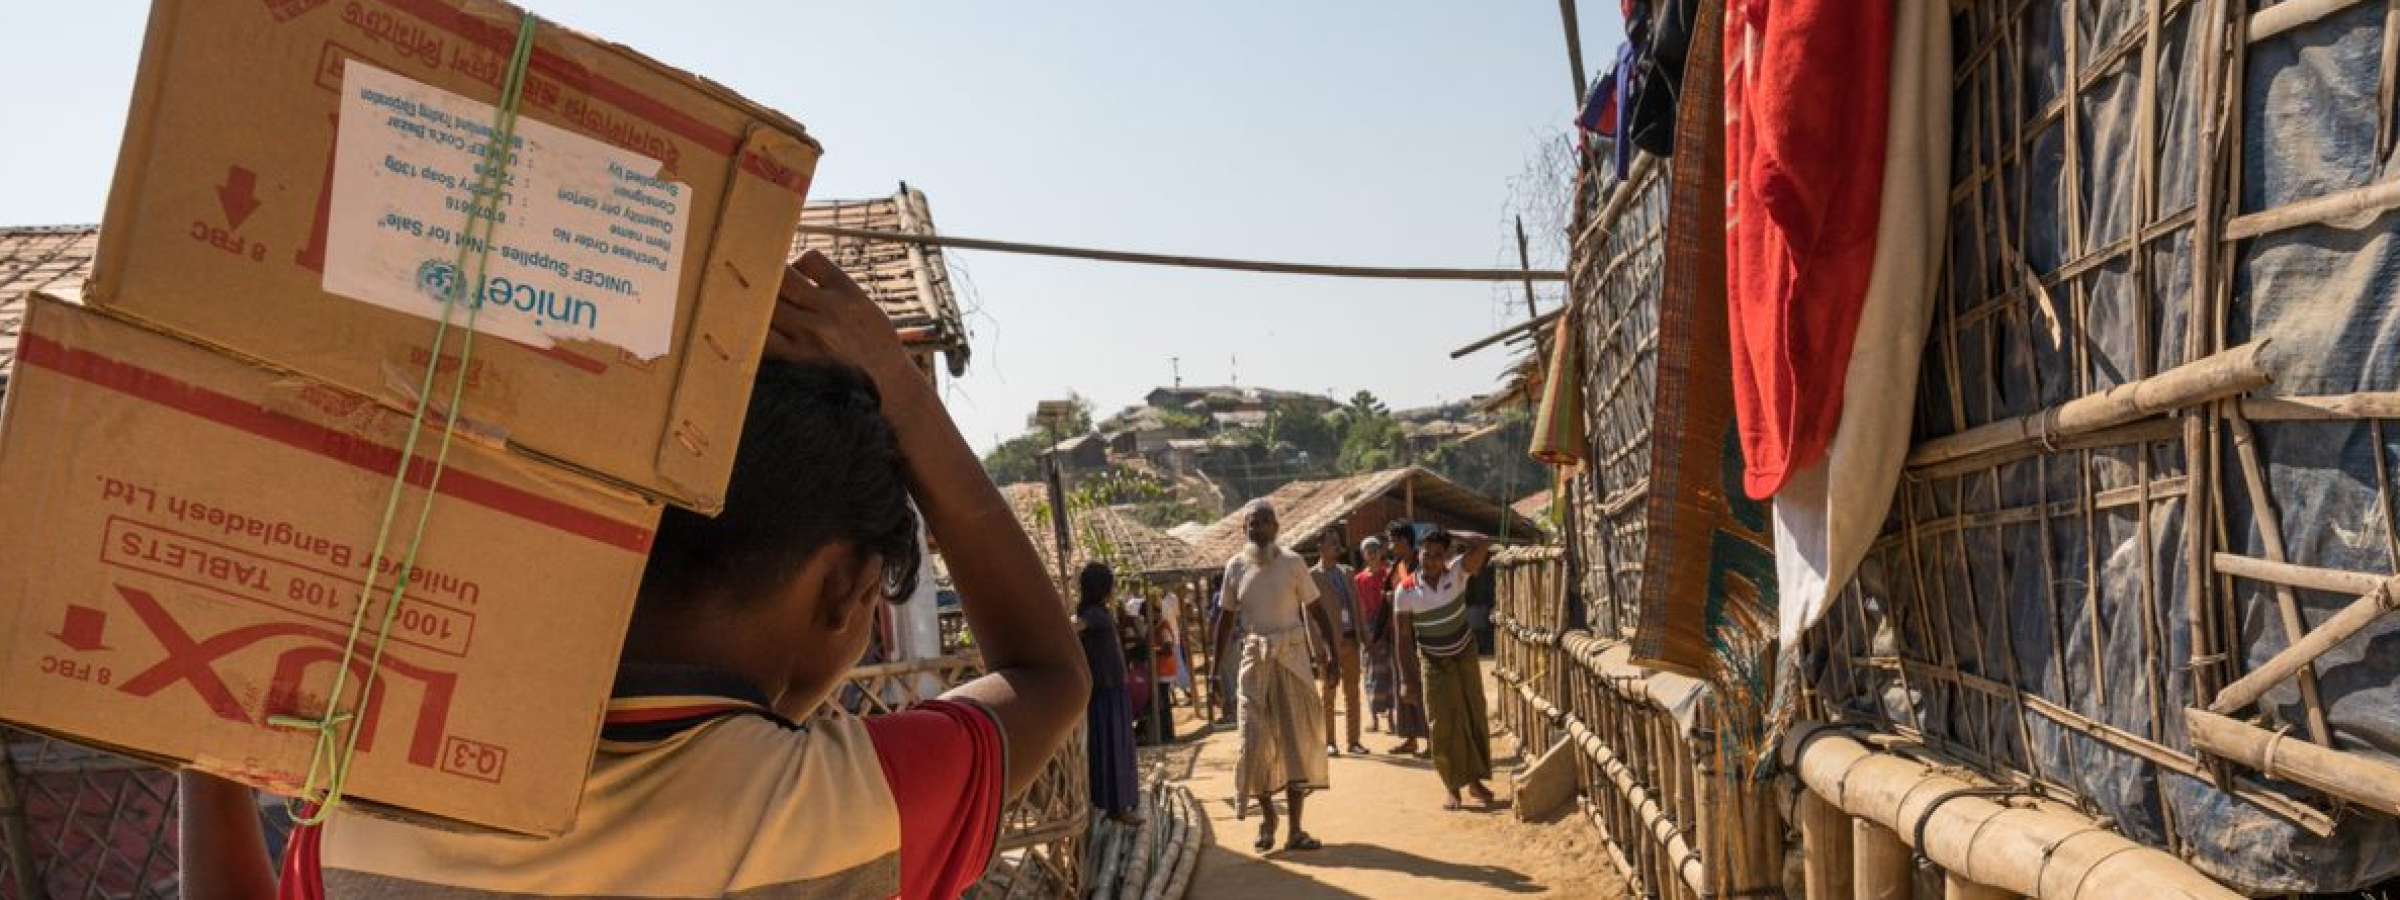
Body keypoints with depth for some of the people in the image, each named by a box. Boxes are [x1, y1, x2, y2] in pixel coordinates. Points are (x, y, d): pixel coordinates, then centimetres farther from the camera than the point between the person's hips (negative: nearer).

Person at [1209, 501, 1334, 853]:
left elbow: (1315, 610, 0)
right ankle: (1266, 815, 20)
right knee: (1256, 738, -1)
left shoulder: (1292, 562, -3)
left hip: (1293, 655, -1)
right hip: (1255, 658, 1)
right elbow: (1226, 618, 9)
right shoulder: (1235, 566, 3)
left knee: (1296, 738, 0)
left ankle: (1295, 829, 5)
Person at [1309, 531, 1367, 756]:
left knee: (1352, 692, 9)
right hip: (1329, 642, -5)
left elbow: (1358, 605, 15)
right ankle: (1328, 742, 9)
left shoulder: (1348, 572, 13)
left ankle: (1354, 741, 15)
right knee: (1328, 693, 3)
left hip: (1350, 639, 5)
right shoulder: (1312, 576, -5)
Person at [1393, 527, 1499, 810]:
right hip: (1434, 663, -2)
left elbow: (1483, 543, -28)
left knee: (1475, 717, 9)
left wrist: (1448, 535, -22)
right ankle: (1453, 787, 8)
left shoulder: (1457, 572, -15)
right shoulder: (1406, 591, -17)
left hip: (1465, 656, 2)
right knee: (1444, 725, -3)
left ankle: (1475, 780, 22)